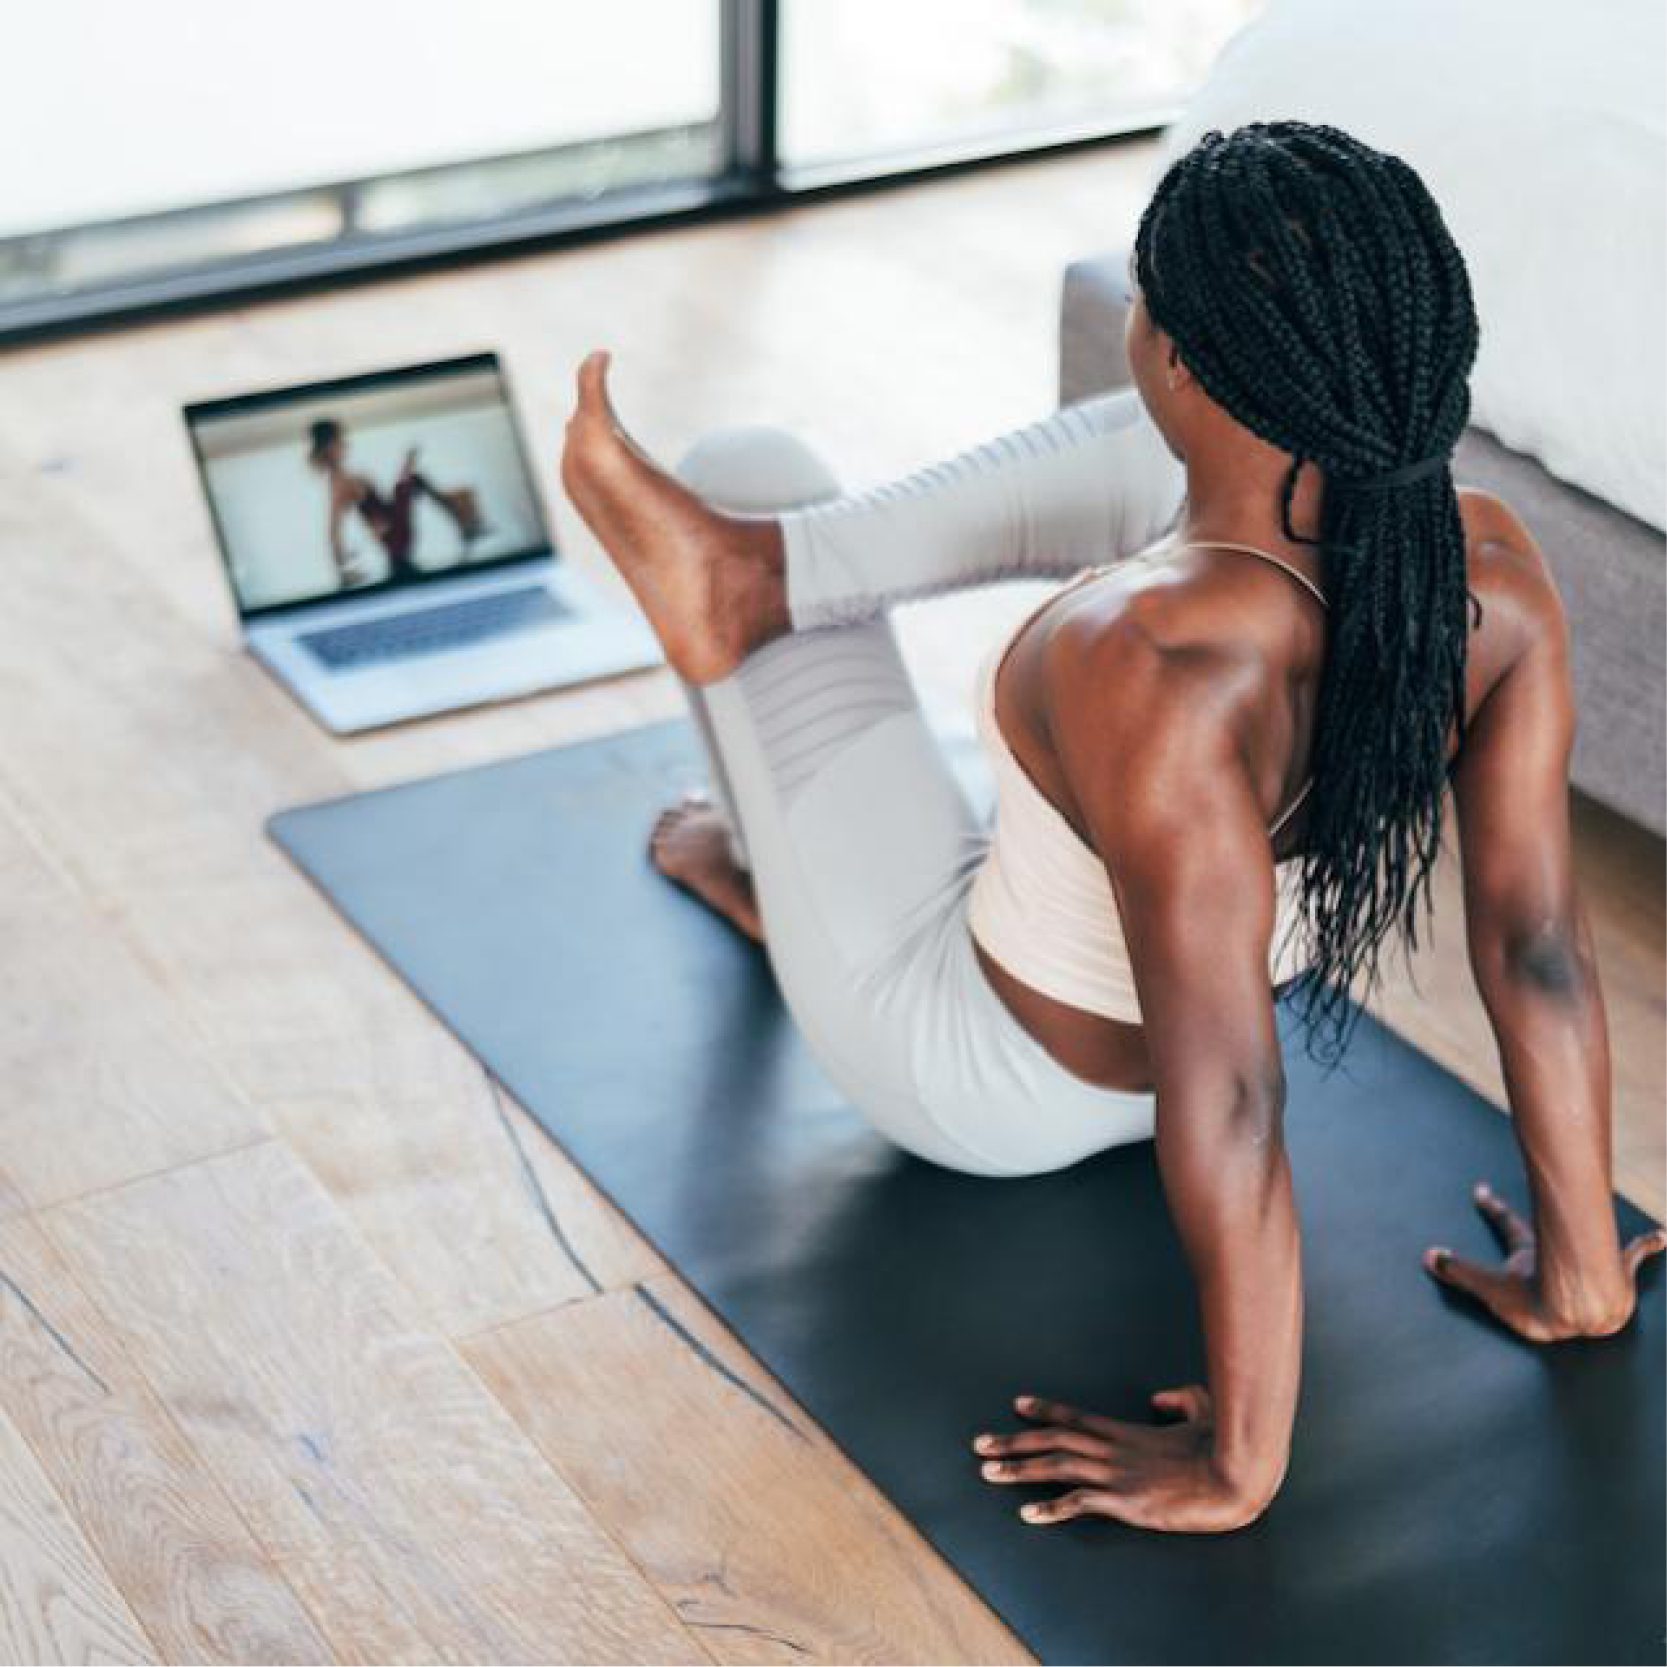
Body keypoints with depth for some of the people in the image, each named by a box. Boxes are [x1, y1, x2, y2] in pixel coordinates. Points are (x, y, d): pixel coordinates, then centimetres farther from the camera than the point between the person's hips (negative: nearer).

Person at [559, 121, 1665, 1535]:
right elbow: (1539, 950, -16)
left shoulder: (1153, 675, -43)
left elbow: (1227, 1113, -40)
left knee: (752, 469, 11)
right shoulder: (1495, 569, -23)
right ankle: (746, 573, 15)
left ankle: (762, 864, 40)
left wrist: (1234, 1466, -29)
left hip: (980, 1080, -6)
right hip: (1183, 1019, 6)